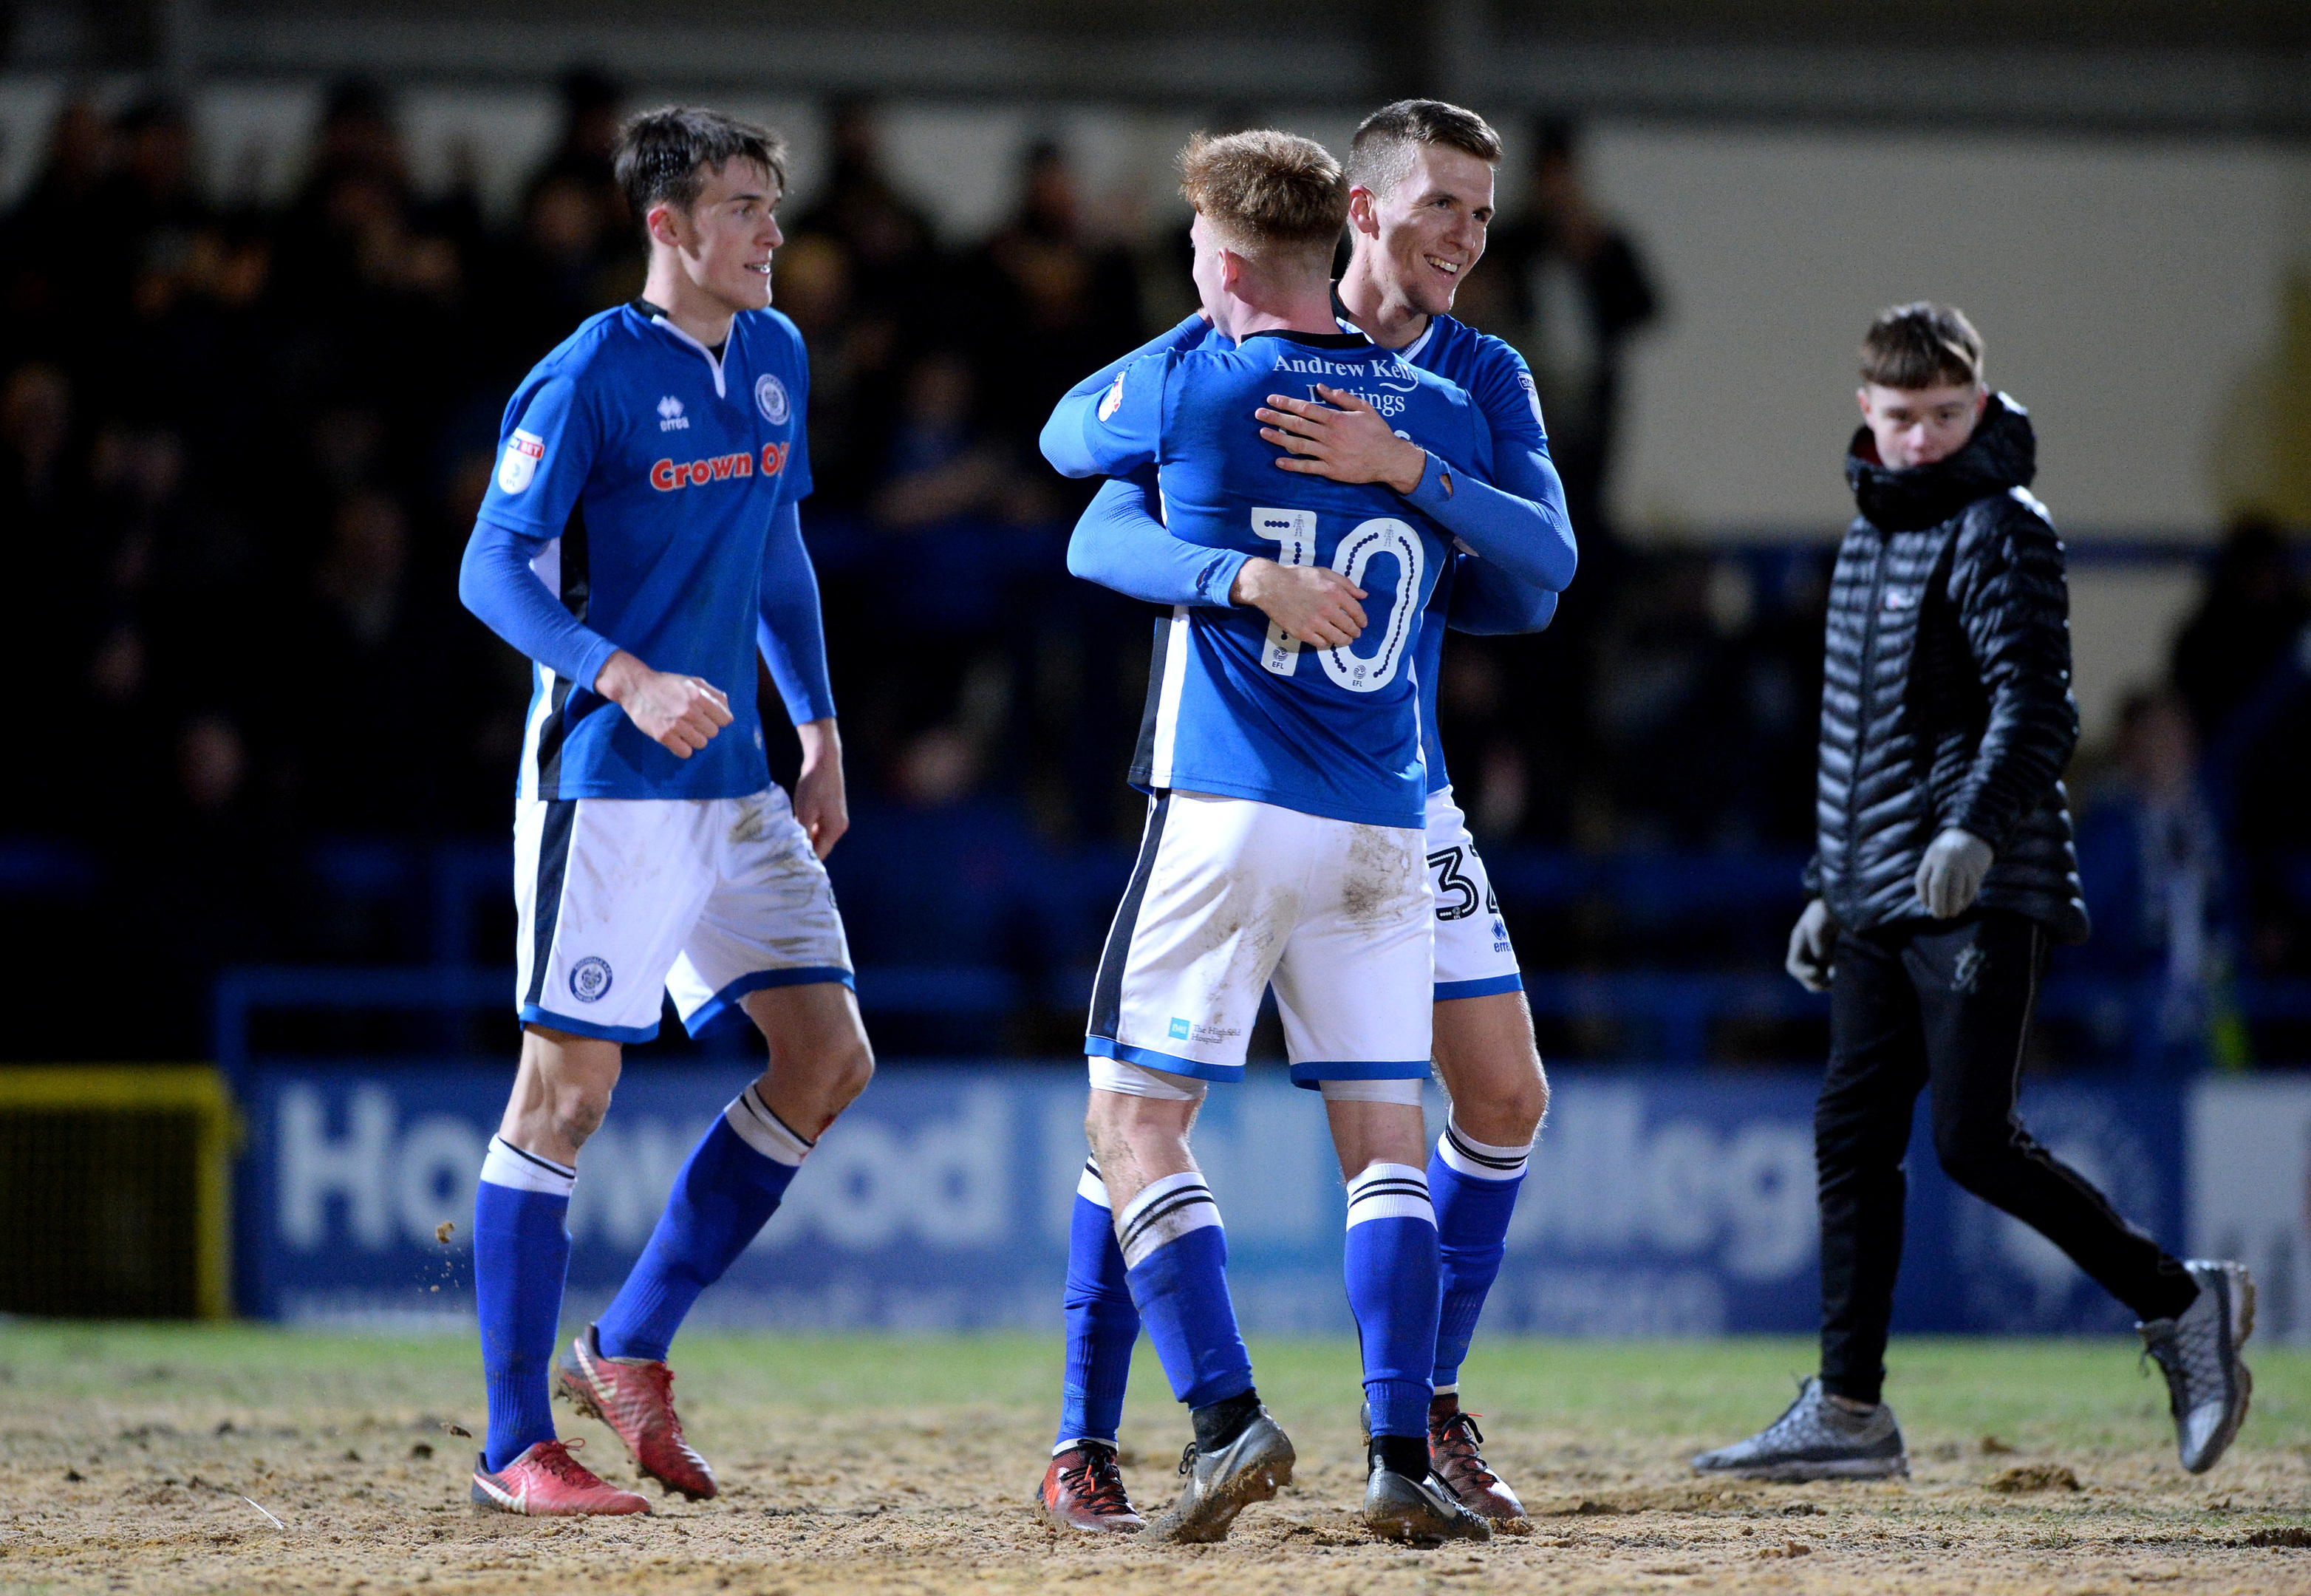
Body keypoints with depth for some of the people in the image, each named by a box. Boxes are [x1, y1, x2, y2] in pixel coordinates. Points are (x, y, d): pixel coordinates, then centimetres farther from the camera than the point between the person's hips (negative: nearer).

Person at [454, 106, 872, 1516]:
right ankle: (515, 1444, 0)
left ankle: (631, 1350, 13)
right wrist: (628, 680, -27)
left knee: (829, 1061, 2)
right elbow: (494, 569, -14)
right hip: (606, 781, -8)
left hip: (734, 783, 8)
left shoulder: (775, 358, 11)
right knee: (568, 1086, -5)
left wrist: (822, 738, 19)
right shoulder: (592, 373, -11)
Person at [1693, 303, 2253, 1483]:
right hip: (1881, 900, 8)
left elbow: (2035, 708, -19)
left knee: (1973, 1141, -13)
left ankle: (2179, 1302, 1)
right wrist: (1831, 887, 24)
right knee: (1851, 1136, 4)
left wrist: (1976, 825, -35)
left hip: (1981, 896, -8)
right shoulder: (1871, 533, 19)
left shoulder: (1999, 530, -7)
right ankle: (1847, 1411, 8)